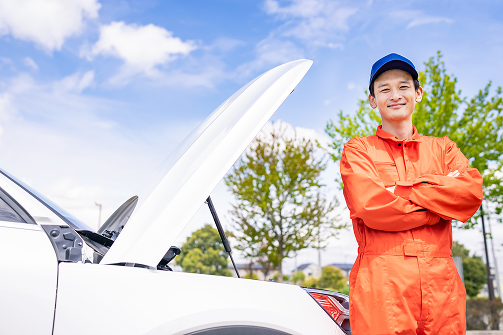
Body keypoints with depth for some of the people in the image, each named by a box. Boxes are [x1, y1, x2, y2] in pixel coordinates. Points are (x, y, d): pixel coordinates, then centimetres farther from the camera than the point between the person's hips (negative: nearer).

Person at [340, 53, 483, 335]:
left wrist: (400, 189, -8)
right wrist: (441, 209, -2)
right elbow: (370, 206, -8)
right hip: (380, 284, -2)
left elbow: (472, 191, -2)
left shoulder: (442, 148, 18)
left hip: (441, 283, 3)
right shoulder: (358, 150, 9)